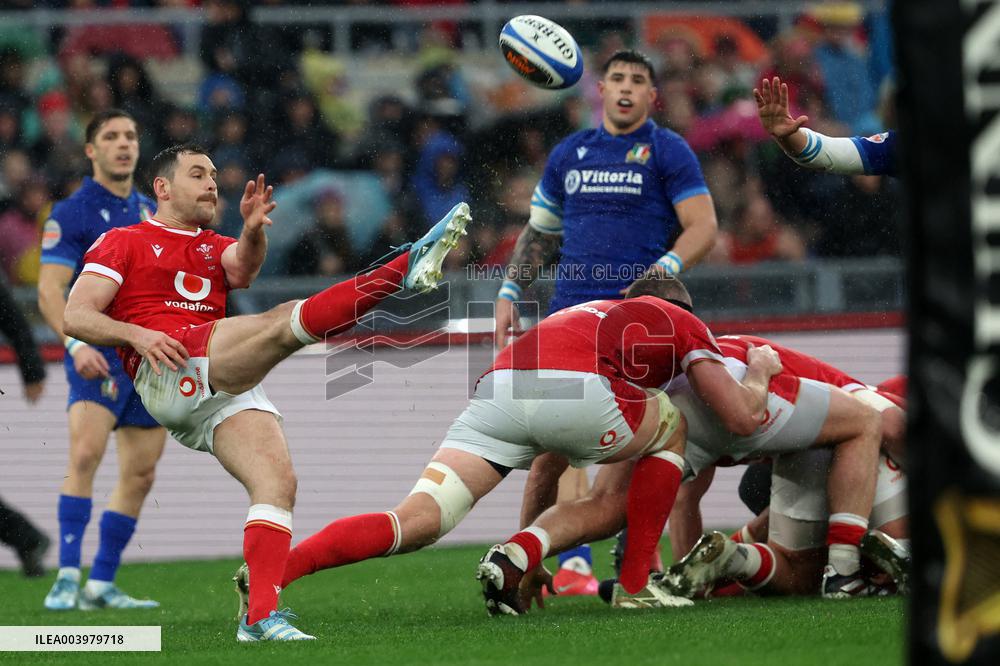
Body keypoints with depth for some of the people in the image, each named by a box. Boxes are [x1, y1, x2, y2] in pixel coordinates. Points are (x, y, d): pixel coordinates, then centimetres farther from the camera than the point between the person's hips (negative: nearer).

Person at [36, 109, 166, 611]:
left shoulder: (151, 212, 15)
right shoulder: (72, 213, -4)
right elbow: (49, 291, -12)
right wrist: (76, 344, -26)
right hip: (98, 356, -6)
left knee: (140, 475, 4)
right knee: (85, 454, -24)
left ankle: (102, 584, 11)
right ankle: (67, 577, -25)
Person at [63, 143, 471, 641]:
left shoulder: (214, 248, 31)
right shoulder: (123, 243, 16)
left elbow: (242, 268, 5)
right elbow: (75, 317, 5)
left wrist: (253, 231, -18)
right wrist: (137, 335, -12)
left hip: (227, 390, 6)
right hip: (165, 372, -6)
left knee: (278, 482, -16)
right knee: (284, 322, -25)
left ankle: (261, 614, -22)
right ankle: (407, 268, -36)